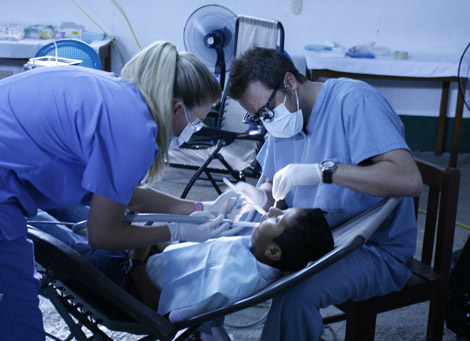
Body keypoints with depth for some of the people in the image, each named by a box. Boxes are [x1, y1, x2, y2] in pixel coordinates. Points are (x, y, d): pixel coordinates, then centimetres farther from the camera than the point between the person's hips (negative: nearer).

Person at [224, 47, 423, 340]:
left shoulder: (353, 100, -18)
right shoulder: (282, 119, 6)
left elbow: (409, 180, -30)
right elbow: (276, 188, 15)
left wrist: (322, 170, -32)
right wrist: (260, 197, -9)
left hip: (375, 249, -7)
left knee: (296, 294, -34)